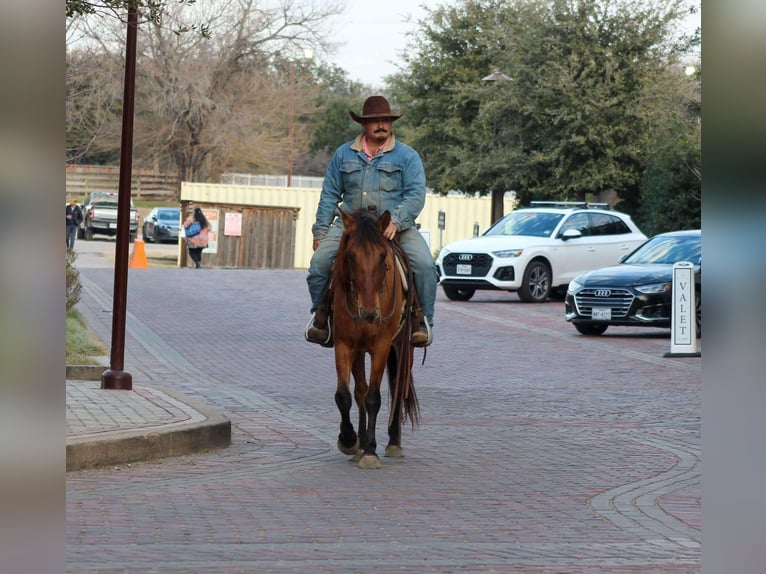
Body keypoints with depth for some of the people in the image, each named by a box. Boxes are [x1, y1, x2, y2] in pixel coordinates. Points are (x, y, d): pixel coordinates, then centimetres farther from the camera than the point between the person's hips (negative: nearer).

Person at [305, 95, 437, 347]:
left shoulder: (407, 156, 5)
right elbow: (329, 195, 15)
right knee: (319, 261, -18)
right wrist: (320, 231, 8)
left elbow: (416, 194, -6)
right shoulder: (344, 154, 12)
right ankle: (320, 313, 5)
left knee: (424, 264, -25)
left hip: (396, 228, -2)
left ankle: (424, 320, -9)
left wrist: (396, 221, -22)